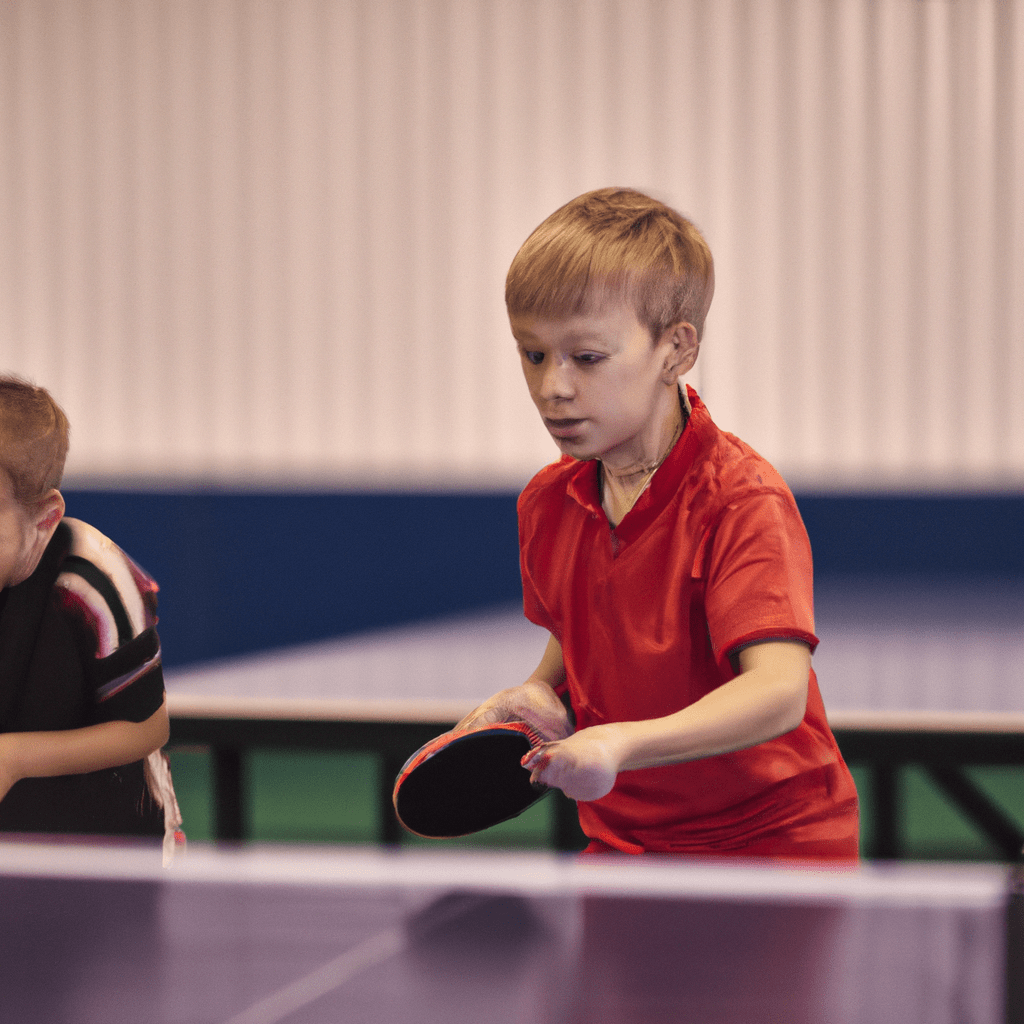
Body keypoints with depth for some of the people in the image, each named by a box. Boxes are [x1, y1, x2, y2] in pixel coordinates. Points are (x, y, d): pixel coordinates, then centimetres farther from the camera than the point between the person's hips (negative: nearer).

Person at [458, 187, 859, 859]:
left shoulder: (743, 500, -19)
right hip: (623, 837, 6)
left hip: (773, 838, -5)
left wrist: (624, 743, -45)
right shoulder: (548, 503, 3)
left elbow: (778, 692, -31)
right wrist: (543, 696, -2)